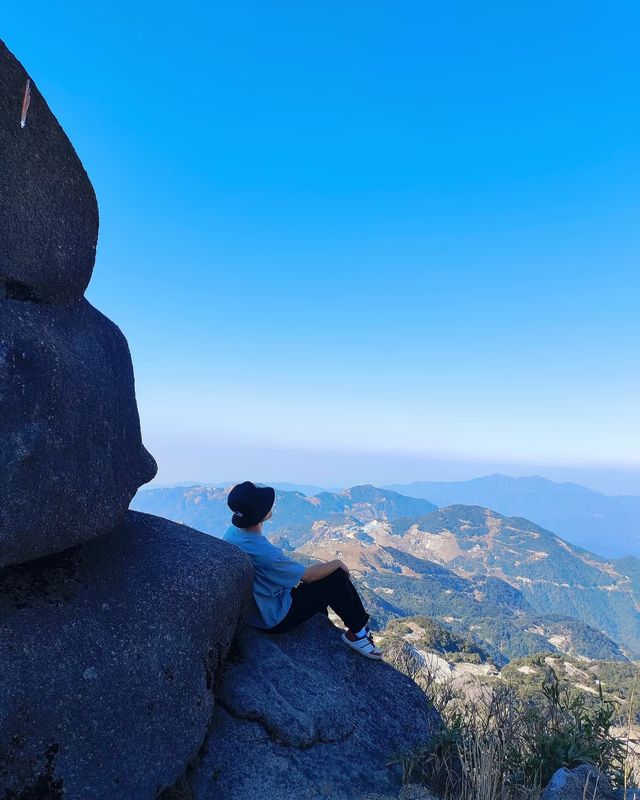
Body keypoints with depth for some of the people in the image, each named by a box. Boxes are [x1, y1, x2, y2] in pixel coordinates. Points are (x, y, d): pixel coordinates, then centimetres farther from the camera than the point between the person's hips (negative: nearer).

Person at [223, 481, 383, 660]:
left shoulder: (232, 532, -10)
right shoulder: (263, 552, -35)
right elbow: (308, 575, -20)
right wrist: (337, 563, -3)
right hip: (275, 618, -8)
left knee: (319, 579, 23)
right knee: (337, 578, -5)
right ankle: (357, 633, 12)